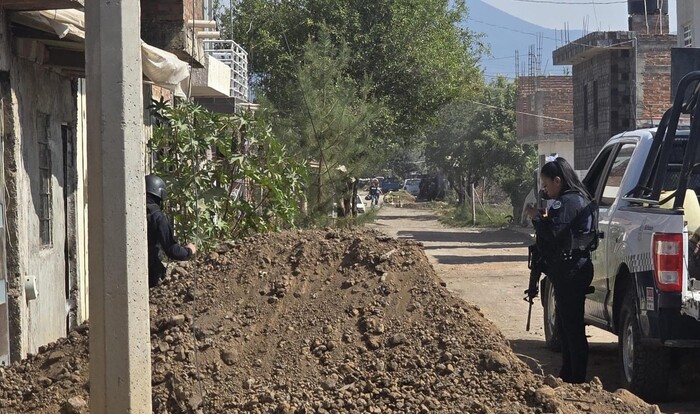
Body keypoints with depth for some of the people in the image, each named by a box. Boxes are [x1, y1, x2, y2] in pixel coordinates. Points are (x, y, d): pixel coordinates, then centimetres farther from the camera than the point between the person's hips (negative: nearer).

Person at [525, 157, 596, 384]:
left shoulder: (567, 202, -16)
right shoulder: (579, 199, 17)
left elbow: (552, 232, -25)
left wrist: (537, 217, -9)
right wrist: (544, 218, 7)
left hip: (570, 272, -11)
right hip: (572, 270, 11)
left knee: (572, 327, -6)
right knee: (566, 325, 18)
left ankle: (576, 379, -3)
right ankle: (568, 375, 26)